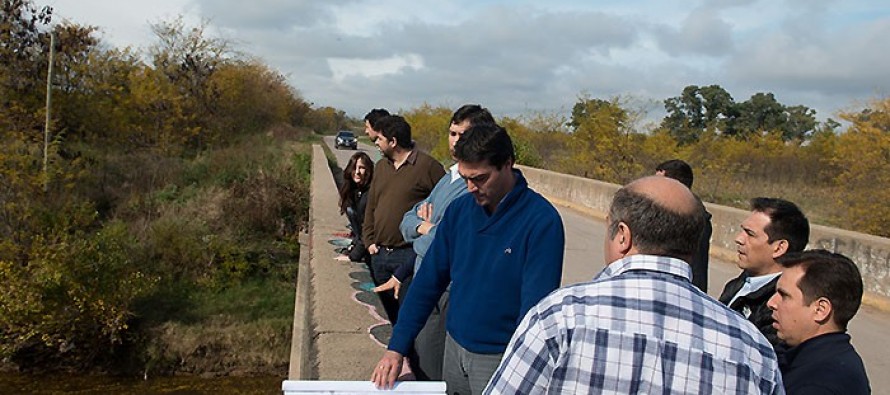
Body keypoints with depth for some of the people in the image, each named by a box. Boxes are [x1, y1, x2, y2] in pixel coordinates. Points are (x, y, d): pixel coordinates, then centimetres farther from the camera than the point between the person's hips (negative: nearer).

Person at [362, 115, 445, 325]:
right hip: (379, 254, 7)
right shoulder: (381, 166, 13)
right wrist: (369, 240, 9)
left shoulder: (428, 166, -10)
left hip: (409, 255, -7)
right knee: (391, 312, 17)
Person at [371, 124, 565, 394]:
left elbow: (536, 307, -20)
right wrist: (396, 348, -2)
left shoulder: (541, 221, -18)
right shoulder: (459, 209, -2)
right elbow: (428, 281, 2)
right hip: (454, 346, 5)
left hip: (500, 357, -5)